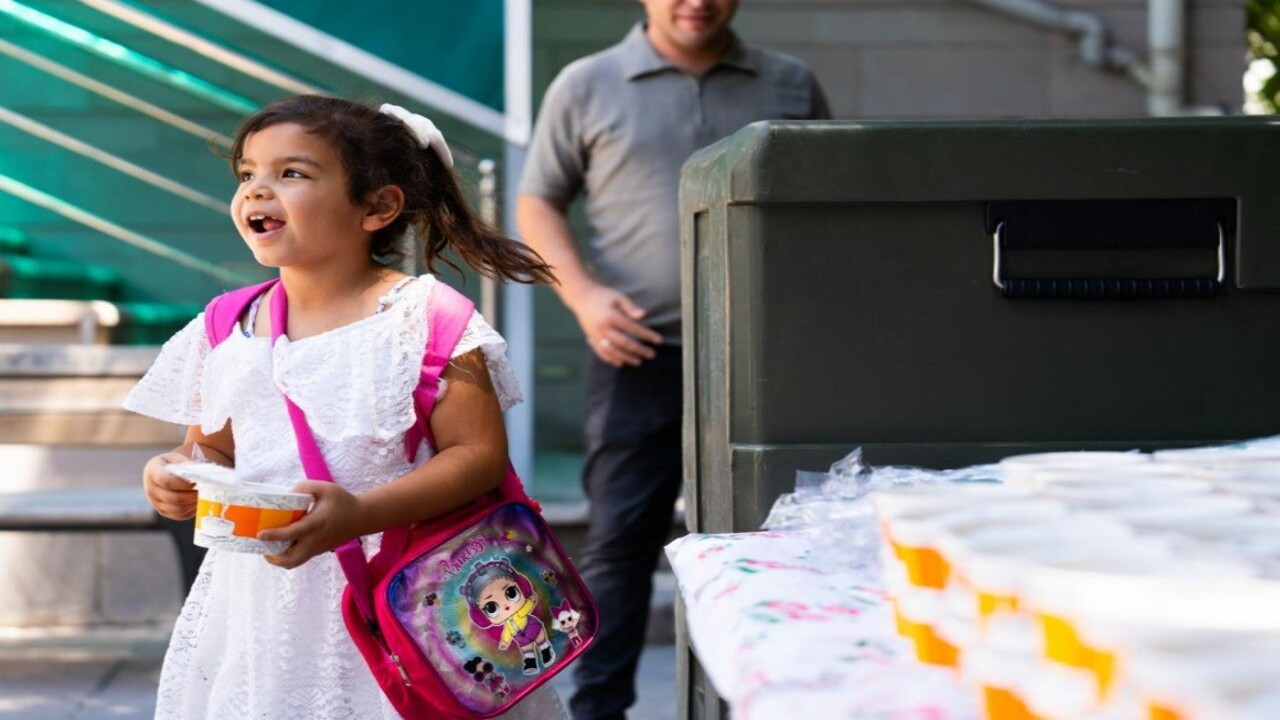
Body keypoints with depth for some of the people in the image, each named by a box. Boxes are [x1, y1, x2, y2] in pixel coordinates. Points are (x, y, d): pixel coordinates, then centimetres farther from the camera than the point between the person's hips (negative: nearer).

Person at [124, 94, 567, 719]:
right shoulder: (225, 332, 8)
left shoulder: (423, 318, -8)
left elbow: (481, 455, -12)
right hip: (261, 594, 4)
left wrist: (361, 514, -23)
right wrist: (176, 475, -5)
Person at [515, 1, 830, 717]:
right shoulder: (586, 87, 6)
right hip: (642, 354, -2)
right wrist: (583, 295, -6)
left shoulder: (792, 85, 10)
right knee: (621, 538, -1)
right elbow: (539, 205, 10)